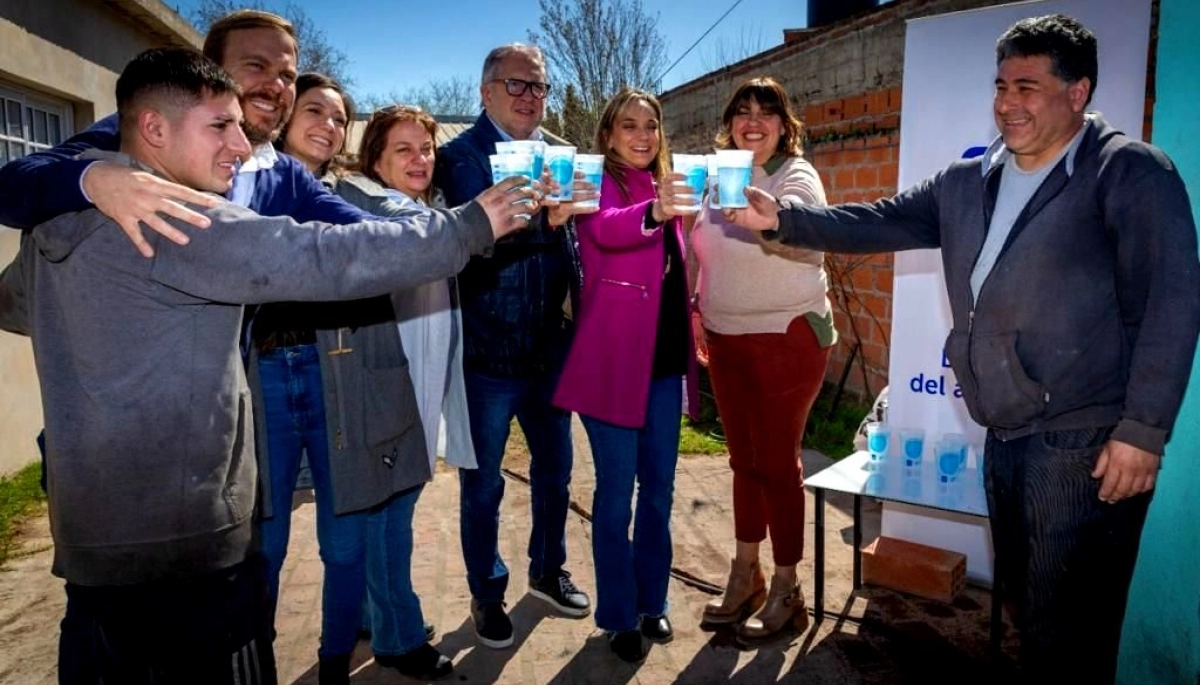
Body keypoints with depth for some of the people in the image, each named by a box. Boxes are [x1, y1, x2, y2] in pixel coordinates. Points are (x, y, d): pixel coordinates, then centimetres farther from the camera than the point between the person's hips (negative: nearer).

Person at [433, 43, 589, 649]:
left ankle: (547, 570, 40)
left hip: (551, 348, 5)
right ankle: (487, 594, 31)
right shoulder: (461, 157, -7)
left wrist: (576, 299, 1)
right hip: (488, 351, -5)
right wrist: (539, 216, -37)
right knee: (483, 483, 10)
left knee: (555, 468, 18)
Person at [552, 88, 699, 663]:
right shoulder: (599, 183, -5)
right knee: (616, 491, 3)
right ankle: (618, 615, 20)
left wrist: (684, 323, 15)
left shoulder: (664, 186, 14)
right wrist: (653, 213, -47)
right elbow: (605, 228, -30)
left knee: (658, 487, 14)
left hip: (666, 358, 7)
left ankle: (651, 602, 31)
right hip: (613, 359, -6)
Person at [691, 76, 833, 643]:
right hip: (728, 339, 6)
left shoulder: (797, 176, -9)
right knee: (743, 459, 14)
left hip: (787, 337, -6)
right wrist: (697, 310, 11)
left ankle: (785, 590, 17)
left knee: (777, 462, 1)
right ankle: (744, 575, 29)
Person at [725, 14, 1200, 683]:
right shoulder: (967, 184, 12)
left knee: (1069, 630, 2)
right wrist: (783, 218, -2)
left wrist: (1143, 430, -18)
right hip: (1004, 438, 7)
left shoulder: (1130, 171, -7)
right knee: (1026, 604, 20)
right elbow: (879, 223, 10)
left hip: (1088, 440, -6)